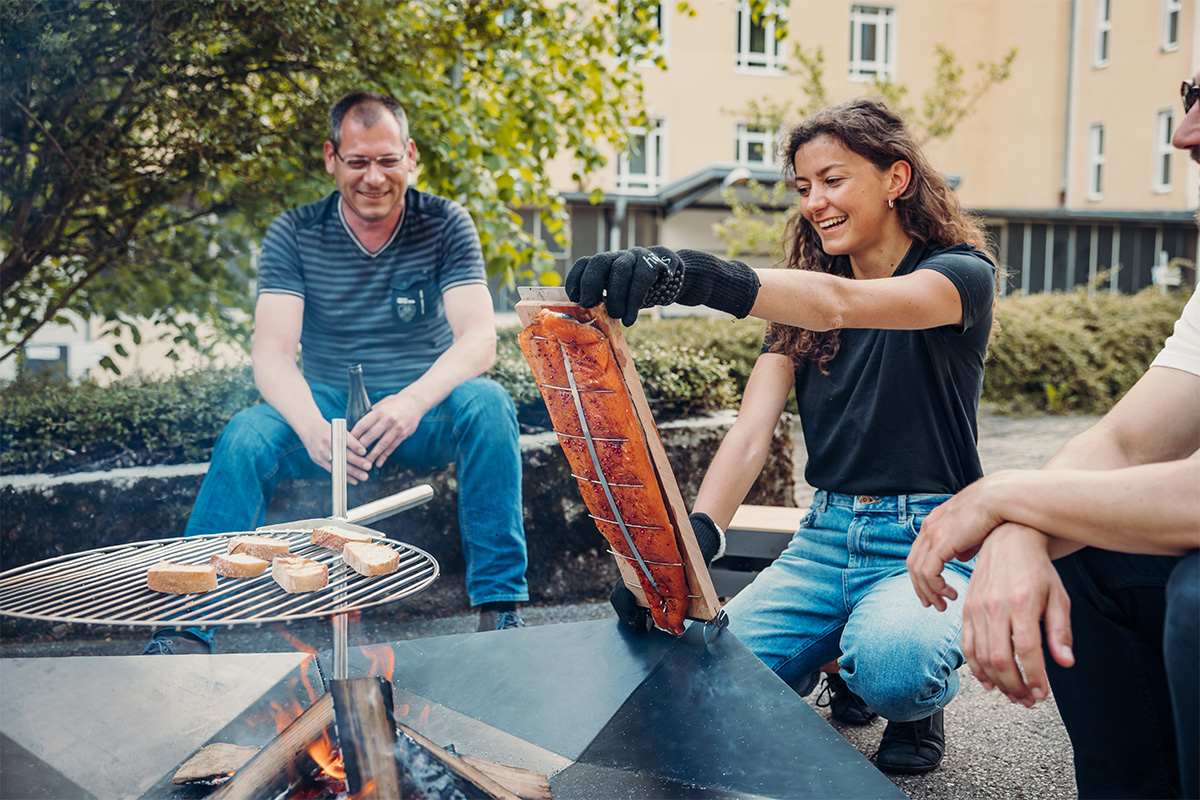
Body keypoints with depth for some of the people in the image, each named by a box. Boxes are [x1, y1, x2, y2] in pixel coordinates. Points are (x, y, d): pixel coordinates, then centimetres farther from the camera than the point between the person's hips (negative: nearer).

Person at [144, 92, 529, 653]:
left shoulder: (445, 225, -4)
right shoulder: (293, 234, -2)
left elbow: (478, 339, -16)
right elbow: (271, 353, -13)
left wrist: (414, 400, -37)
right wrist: (312, 425, -36)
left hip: (426, 410, 0)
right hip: (327, 409, 1)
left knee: (487, 404, -32)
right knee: (245, 436, -27)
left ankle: (500, 606, -24)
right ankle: (187, 629, -20)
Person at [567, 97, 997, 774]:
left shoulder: (962, 272, -6)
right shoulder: (804, 302, 11)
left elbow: (843, 305, -30)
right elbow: (751, 434, -4)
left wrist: (694, 275, -47)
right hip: (826, 534, 4)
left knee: (892, 667, -35)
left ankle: (920, 704, 3)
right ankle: (834, 653, 14)